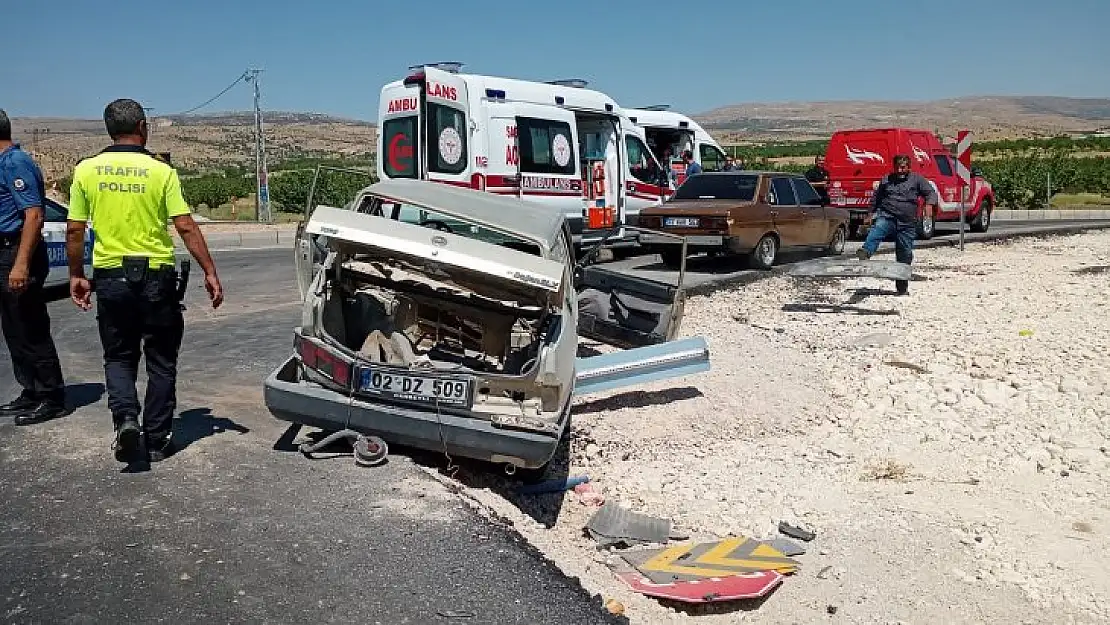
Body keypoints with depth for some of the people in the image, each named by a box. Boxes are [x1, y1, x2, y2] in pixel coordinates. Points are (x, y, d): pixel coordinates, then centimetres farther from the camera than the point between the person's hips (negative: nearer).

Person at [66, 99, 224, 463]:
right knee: (161, 362, 11)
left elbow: (74, 231, 1)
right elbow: (186, 228, -10)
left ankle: (125, 417, -7)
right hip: (156, 276, -1)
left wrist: (75, 275, 13)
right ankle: (157, 440, 14)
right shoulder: (160, 171, -5)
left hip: (110, 276, 2)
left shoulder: (86, 170, 1)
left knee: (118, 357, 17)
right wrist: (210, 273, -5)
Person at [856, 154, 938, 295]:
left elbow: (931, 192, 6)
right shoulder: (886, 180, 16)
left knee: (905, 255, 5)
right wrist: (873, 213, 19)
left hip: (907, 222, 0)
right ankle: (865, 252, -65)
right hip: (886, 216, 0)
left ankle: (902, 287, 18)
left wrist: (929, 204, -13)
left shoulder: (916, 179, 10)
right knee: (877, 229, -36)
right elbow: (876, 198, 27)